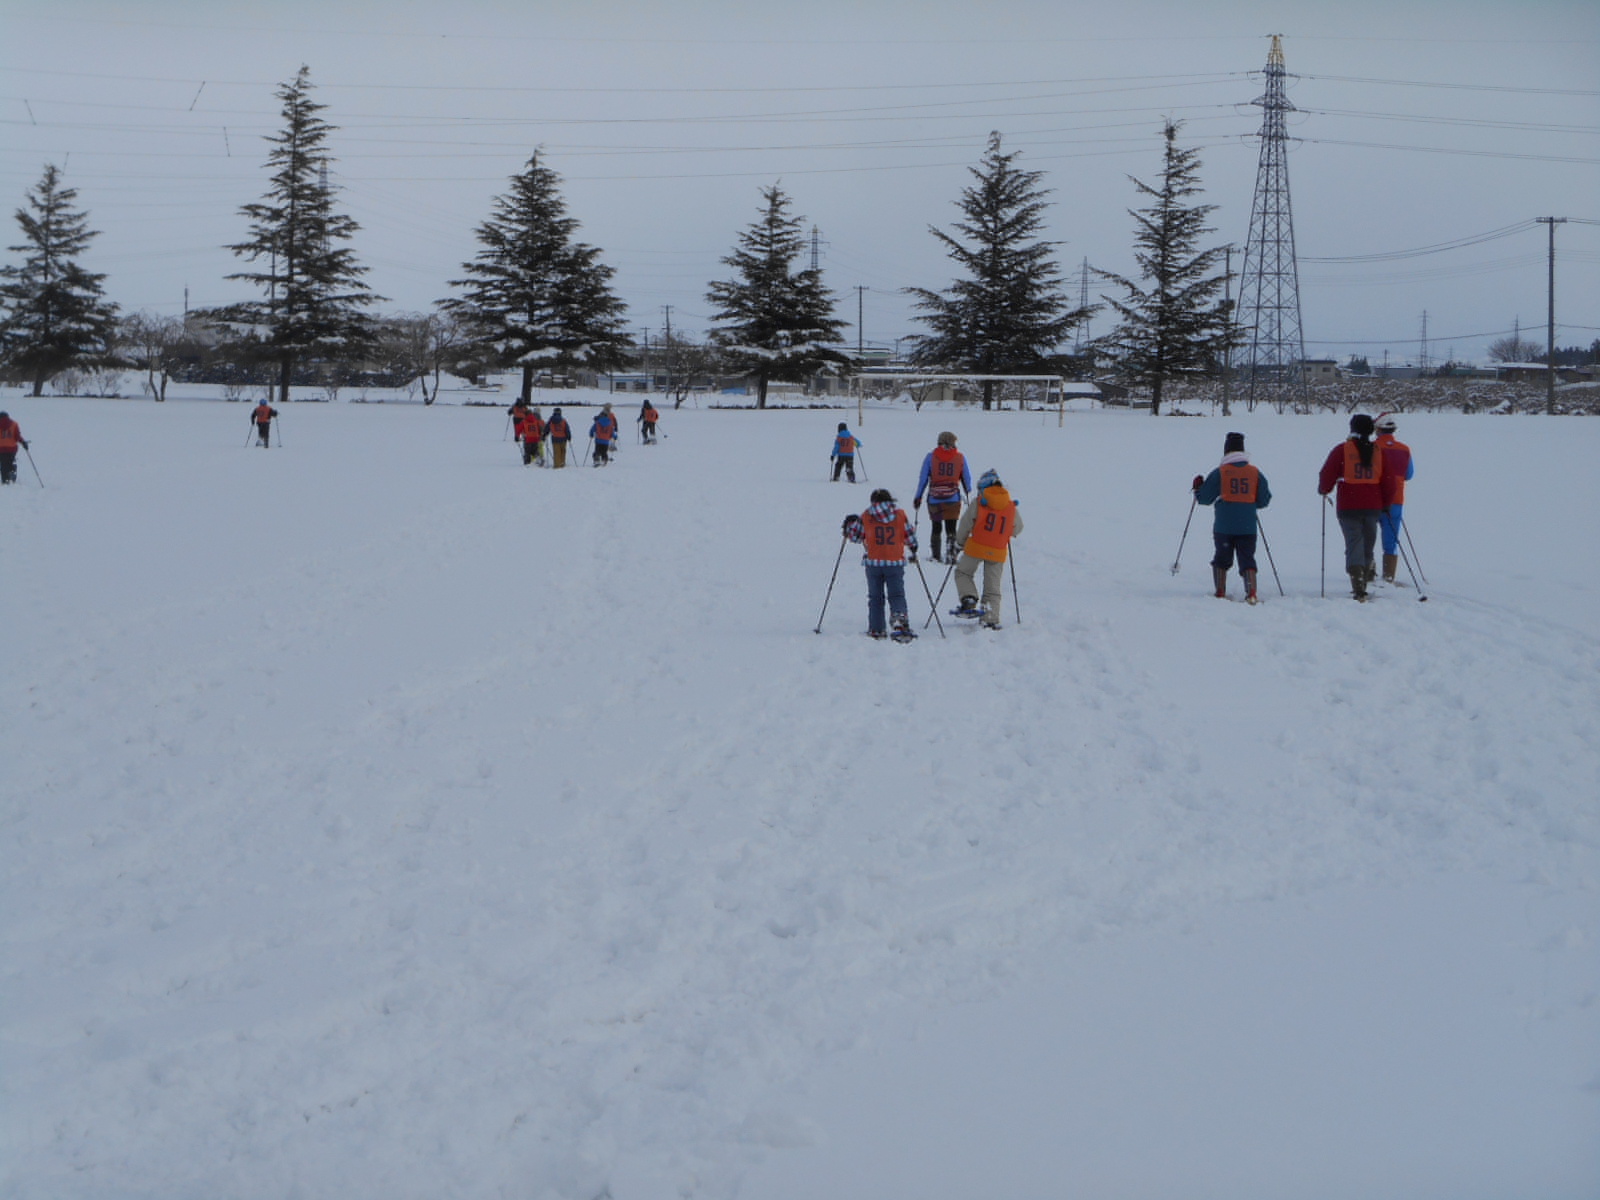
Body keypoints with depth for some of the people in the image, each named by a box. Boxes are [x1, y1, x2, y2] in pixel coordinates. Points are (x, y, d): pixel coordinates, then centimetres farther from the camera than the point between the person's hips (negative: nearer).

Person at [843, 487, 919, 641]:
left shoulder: (866, 516, 0)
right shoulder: (900, 514, 0)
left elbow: (856, 537, 10)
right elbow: (910, 536, 6)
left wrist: (850, 524, 29)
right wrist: (913, 550, 26)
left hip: (873, 562, 0)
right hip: (896, 563, 0)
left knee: (875, 597, 12)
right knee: (897, 595, 4)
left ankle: (876, 629, 11)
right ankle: (900, 618, -23)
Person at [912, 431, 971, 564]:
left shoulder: (930, 457, 0)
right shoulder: (961, 458, 1)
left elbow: (923, 478, 1)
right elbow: (967, 479, 7)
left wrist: (918, 497, 8)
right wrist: (968, 494, 24)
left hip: (934, 499, 1)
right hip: (953, 499, -1)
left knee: (936, 528, 14)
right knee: (951, 529, 5)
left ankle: (936, 556, 13)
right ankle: (951, 554, -7)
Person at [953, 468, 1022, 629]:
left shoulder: (978, 502, -5)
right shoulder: (1011, 506, 5)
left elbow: (965, 524, -1)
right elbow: (1017, 528, 18)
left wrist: (960, 542, 15)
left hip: (976, 547, -3)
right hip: (998, 552, 3)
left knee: (963, 573, 18)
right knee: (993, 587, 11)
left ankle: (969, 600, -4)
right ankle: (991, 619, 3)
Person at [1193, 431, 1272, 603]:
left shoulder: (1220, 472, -5)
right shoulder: (1255, 473, 2)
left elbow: (1204, 498, -1)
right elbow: (1264, 501, 7)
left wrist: (1197, 487, 19)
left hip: (1223, 526, -1)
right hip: (1248, 527, 1)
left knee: (1222, 559, 14)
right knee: (1247, 559, 3)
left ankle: (1220, 594, 12)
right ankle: (1251, 593, -13)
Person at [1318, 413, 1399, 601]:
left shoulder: (1342, 450, -5)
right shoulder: (1378, 451, 6)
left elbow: (1327, 474, -8)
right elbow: (1388, 482, 7)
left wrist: (1323, 490, 13)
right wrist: (1386, 504, 19)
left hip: (1348, 507, -3)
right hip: (1373, 507, 3)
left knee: (1354, 544, -5)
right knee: (1367, 546, 13)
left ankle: (1357, 586, -20)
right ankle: (1363, 583, 18)